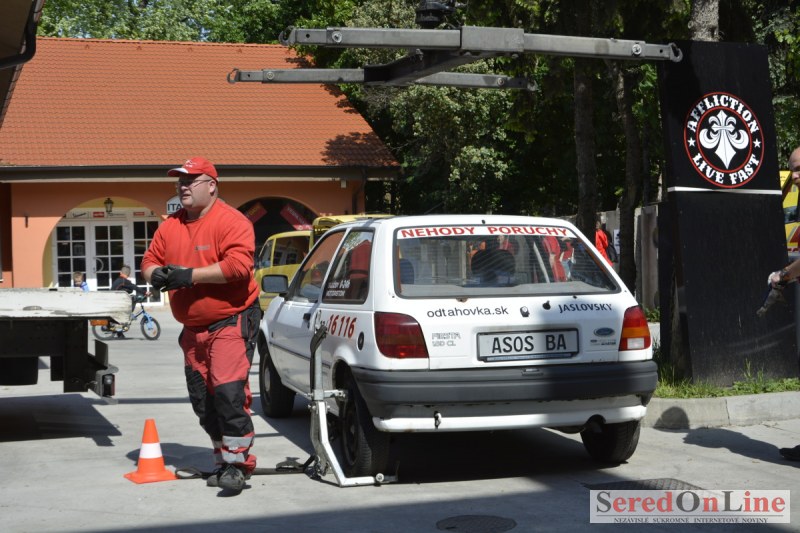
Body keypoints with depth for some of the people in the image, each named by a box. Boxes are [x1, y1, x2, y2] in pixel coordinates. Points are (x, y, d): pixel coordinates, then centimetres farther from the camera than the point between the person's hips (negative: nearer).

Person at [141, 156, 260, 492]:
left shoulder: (231, 221, -11)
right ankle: (223, 460, 21)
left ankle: (237, 463, -9)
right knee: (201, 399, 10)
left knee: (229, 391, -17)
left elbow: (238, 263, -24)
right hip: (193, 328, 8)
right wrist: (155, 274, -10)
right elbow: (150, 260, 15)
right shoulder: (171, 225, 13)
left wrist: (191, 275, -24)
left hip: (231, 322, -8)